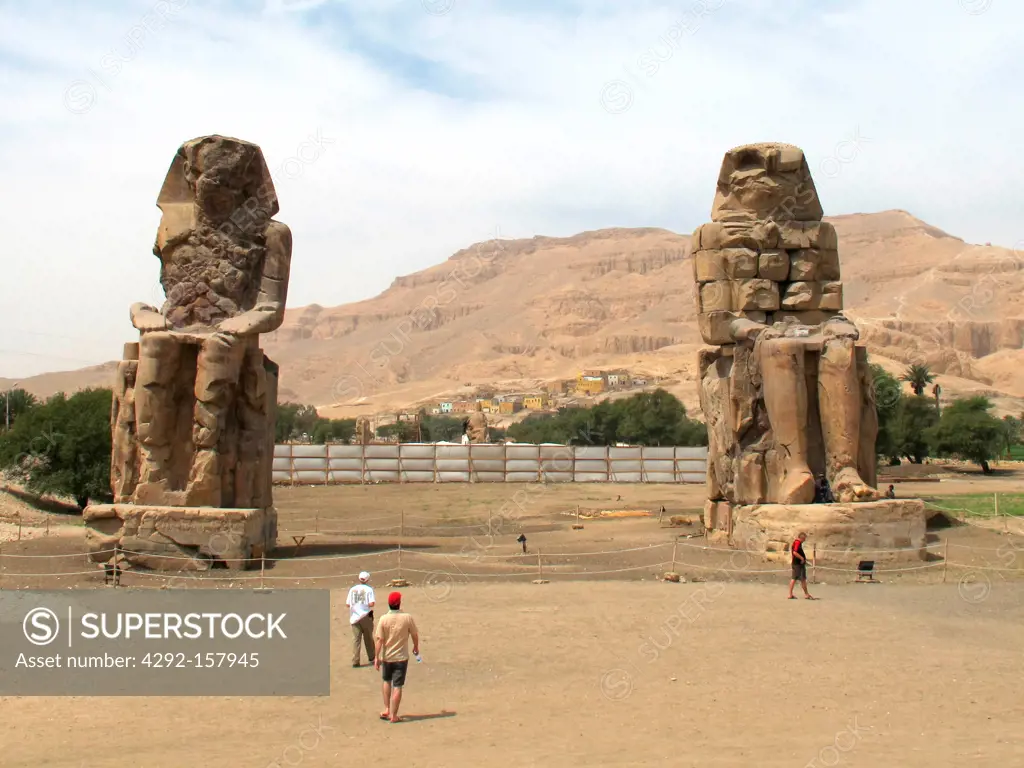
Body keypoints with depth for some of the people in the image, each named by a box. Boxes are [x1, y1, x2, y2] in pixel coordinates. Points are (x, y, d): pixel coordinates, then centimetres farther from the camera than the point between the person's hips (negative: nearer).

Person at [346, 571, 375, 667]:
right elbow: (371, 604, -16)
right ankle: (371, 658, 28)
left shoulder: (352, 589, 2)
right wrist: (368, 605, 6)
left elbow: (348, 604, 1)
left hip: (354, 617, 2)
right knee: (368, 637, 14)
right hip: (366, 616, -2)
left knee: (356, 639, 2)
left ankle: (355, 661, -4)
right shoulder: (369, 589, -6)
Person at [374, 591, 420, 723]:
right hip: (401, 657, -2)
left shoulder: (383, 619, -11)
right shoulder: (407, 618, -11)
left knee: (386, 681, 25)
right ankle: (393, 715, 5)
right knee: (397, 686, 3)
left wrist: (377, 657, -5)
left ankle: (387, 709, 21)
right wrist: (416, 647, 20)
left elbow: (379, 639, -12)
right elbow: (415, 635, 0)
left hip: (386, 656, 2)